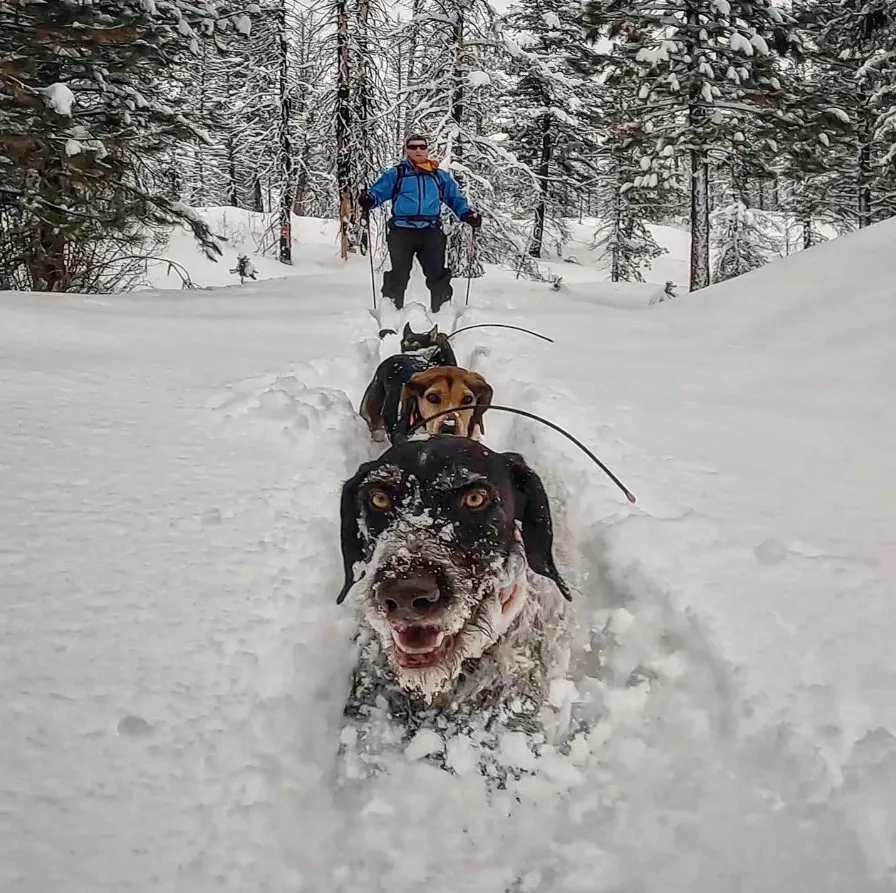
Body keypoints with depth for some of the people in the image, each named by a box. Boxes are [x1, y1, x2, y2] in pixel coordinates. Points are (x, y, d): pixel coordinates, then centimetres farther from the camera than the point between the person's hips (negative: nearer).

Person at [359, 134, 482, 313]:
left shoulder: (441, 176, 20)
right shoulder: (395, 174, 14)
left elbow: (456, 198, 22)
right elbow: (379, 191, 4)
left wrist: (467, 214, 3)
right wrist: (369, 200, -20)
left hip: (431, 231, 2)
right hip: (402, 230, -1)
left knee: (437, 274, -3)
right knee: (399, 274, -3)